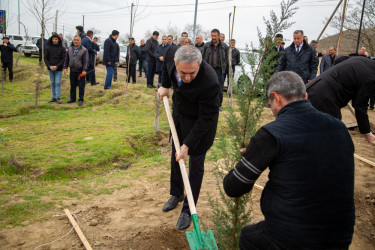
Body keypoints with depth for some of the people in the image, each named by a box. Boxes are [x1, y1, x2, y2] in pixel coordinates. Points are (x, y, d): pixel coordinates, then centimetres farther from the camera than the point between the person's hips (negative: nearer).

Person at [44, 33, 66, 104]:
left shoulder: (62, 48, -3)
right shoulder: (48, 48, 2)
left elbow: (63, 59, -5)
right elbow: (45, 58, 3)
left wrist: (57, 66, -15)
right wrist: (49, 66, -11)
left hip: (59, 69, -2)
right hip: (50, 69, 2)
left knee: (58, 83, -5)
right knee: (52, 83, 8)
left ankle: (58, 98, -2)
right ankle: (54, 97, 15)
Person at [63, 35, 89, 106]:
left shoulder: (84, 50, -6)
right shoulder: (70, 49, 10)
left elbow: (86, 61, -11)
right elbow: (66, 59, 15)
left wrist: (84, 70, -18)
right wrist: (65, 67, 6)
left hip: (80, 71, -5)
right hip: (72, 71, 5)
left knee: (81, 86, 0)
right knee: (72, 85, 12)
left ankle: (80, 100, 9)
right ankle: (72, 98, 24)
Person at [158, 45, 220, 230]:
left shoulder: (209, 83, -40)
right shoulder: (172, 53, -25)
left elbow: (206, 118, -30)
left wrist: (188, 145, -28)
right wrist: (165, 85, 9)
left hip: (200, 121, -6)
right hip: (179, 113, 7)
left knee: (195, 164, 1)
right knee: (175, 156, 20)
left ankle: (188, 210, 17)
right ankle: (176, 194, 42)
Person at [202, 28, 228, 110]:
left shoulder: (223, 47, 5)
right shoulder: (207, 45, 6)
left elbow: (226, 59, 11)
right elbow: (203, 57, 9)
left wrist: (224, 69, 2)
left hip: (219, 70, 0)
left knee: (220, 88, 0)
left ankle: (219, 104, 12)